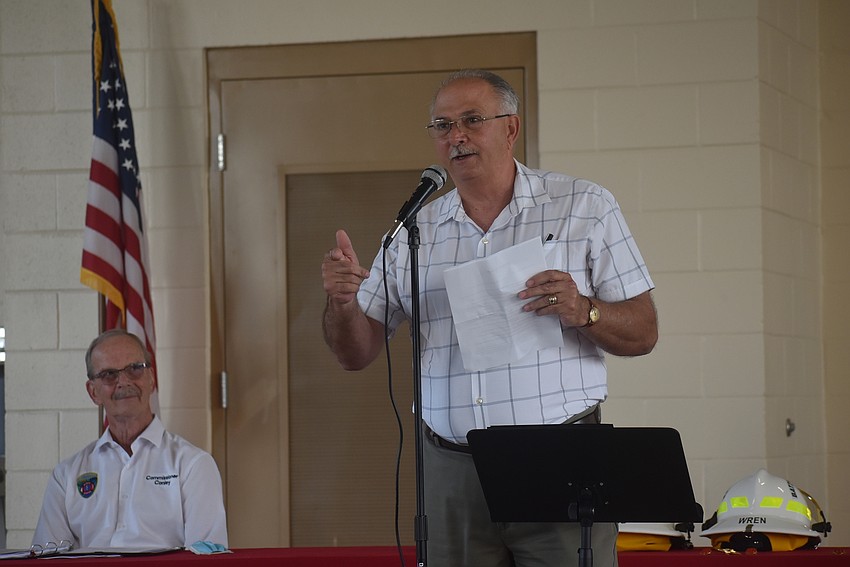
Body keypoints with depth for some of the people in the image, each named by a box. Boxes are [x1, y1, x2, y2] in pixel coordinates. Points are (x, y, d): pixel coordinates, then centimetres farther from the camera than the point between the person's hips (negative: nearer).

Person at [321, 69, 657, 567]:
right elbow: (357, 354, 13)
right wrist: (342, 301, -8)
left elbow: (643, 334, 3)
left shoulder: (584, 206, 5)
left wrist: (584, 313, -17)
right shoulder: (415, 232, 13)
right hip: (453, 474, 3)